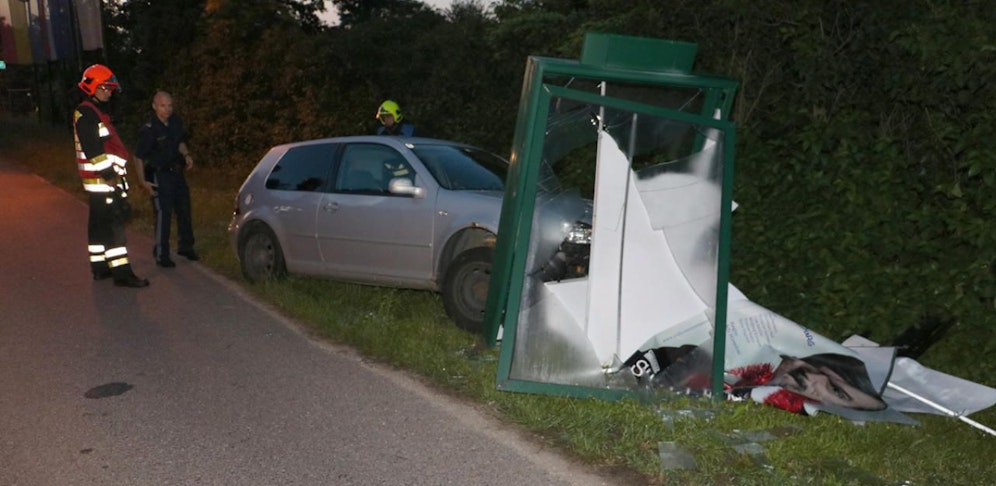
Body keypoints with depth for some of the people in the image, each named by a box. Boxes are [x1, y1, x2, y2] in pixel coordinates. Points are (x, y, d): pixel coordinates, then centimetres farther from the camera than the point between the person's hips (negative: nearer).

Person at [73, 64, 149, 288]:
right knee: (113, 223, -12)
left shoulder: (96, 112, 20)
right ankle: (121, 272, -14)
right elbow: (92, 149, -20)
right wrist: (108, 174, -21)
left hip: (104, 177, 10)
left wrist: (114, 173, 22)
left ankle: (99, 267, 22)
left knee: (99, 223, 14)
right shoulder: (85, 113, -12)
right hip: (101, 178, -10)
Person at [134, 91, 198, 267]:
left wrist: (186, 155, -1)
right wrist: (143, 181, -15)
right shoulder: (149, 129, -18)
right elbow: (138, 157, -13)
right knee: (163, 214, -10)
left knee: (184, 210, 15)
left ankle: (185, 247, 32)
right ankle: (161, 255, -1)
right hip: (159, 175, -7)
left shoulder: (176, 121, 0)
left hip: (176, 172, 7)